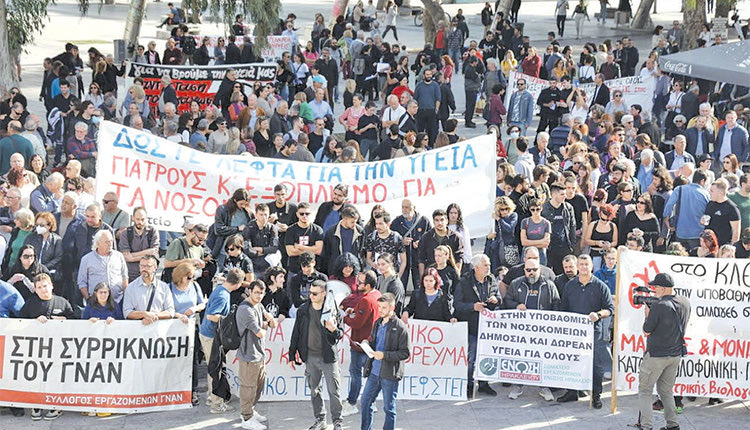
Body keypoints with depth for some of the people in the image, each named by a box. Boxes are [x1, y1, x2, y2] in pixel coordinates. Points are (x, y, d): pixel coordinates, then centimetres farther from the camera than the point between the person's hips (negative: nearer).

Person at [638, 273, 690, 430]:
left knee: (645, 391, 3)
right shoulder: (685, 303, 2)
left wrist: (647, 314, 4)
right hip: (676, 354, 7)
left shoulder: (659, 306, -20)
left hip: (656, 355, -7)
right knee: (666, 391, 20)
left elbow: (647, 331, -12)